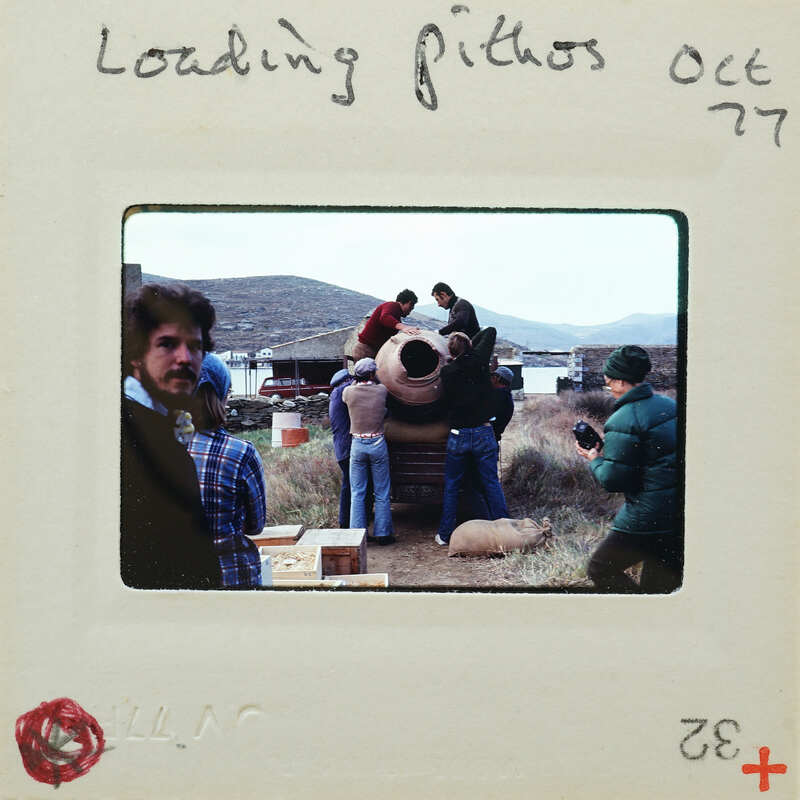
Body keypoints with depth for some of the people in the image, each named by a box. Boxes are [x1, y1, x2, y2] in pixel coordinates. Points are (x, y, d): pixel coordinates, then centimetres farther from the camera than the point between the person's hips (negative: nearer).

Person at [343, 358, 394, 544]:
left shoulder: (348, 392, -5)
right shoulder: (381, 390, -7)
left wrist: (357, 381, 27)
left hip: (357, 445, 1)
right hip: (378, 444, -1)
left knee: (357, 494, 8)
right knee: (382, 494, 8)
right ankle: (383, 534, 11)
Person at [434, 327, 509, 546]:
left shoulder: (446, 372, -5)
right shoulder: (478, 361, -6)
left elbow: (446, 402, 6)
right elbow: (491, 331, 9)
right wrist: (470, 345, 15)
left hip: (458, 436, 0)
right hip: (483, 434, 0)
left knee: (451, 485, 11)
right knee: (491, 484, 9)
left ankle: (444, 534, 16)